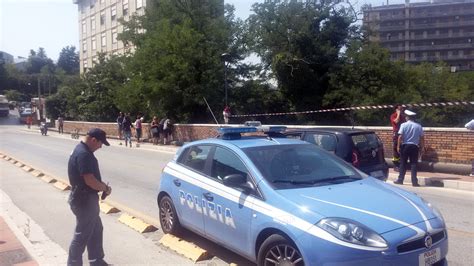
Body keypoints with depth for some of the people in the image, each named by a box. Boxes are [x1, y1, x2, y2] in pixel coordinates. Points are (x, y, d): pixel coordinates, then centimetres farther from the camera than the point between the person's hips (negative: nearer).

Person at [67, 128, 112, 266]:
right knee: (82, 235, 3)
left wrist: (102, 185, 7)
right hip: (84, 200, -11)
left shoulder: (82, 150, 9)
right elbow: (90, 180, -28)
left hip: (86, 198, 11)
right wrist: (105, 188, -12)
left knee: (96, 230, 19)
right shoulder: (83, 154, -24)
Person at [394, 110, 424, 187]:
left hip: (405, 146, -1)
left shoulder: (404, 125, -5)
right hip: (414, 146, 1)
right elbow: (422, 137, 2)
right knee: (413, 164, 4)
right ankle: (414, 181, 4)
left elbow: (400, 136, -10)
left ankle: (400, 180, 12)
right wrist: (422, 147, 11)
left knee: (403, 163, 7)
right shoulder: (418, 126, 2)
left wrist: (398, 146, -4)